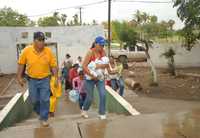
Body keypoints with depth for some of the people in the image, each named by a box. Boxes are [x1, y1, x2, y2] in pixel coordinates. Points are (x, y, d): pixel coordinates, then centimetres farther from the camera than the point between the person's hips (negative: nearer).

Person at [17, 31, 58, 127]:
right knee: (34, 100, 11)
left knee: (45, 100, -1)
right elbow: (21, 64, 0)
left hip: (45, 79, -1)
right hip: (32, 80, 1)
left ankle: (44, 118, 16)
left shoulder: (48, 51, -12)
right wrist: (19, 77, 0)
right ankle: (40, 113, 40)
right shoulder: (27, 50, -11)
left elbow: (53, 65, -5)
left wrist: (56, 78, -7)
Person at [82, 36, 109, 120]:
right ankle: (84, 110, 33)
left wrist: (100, 66, -28)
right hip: (90, 78, -4)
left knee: (103, 95, -7)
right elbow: (84, 66, -22)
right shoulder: (90, 52, -17)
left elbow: (107, 65, -9)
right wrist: (92, 75, -24)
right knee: (90, 97, 4)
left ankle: (102, 113, 10)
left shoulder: (103, 52, -4)